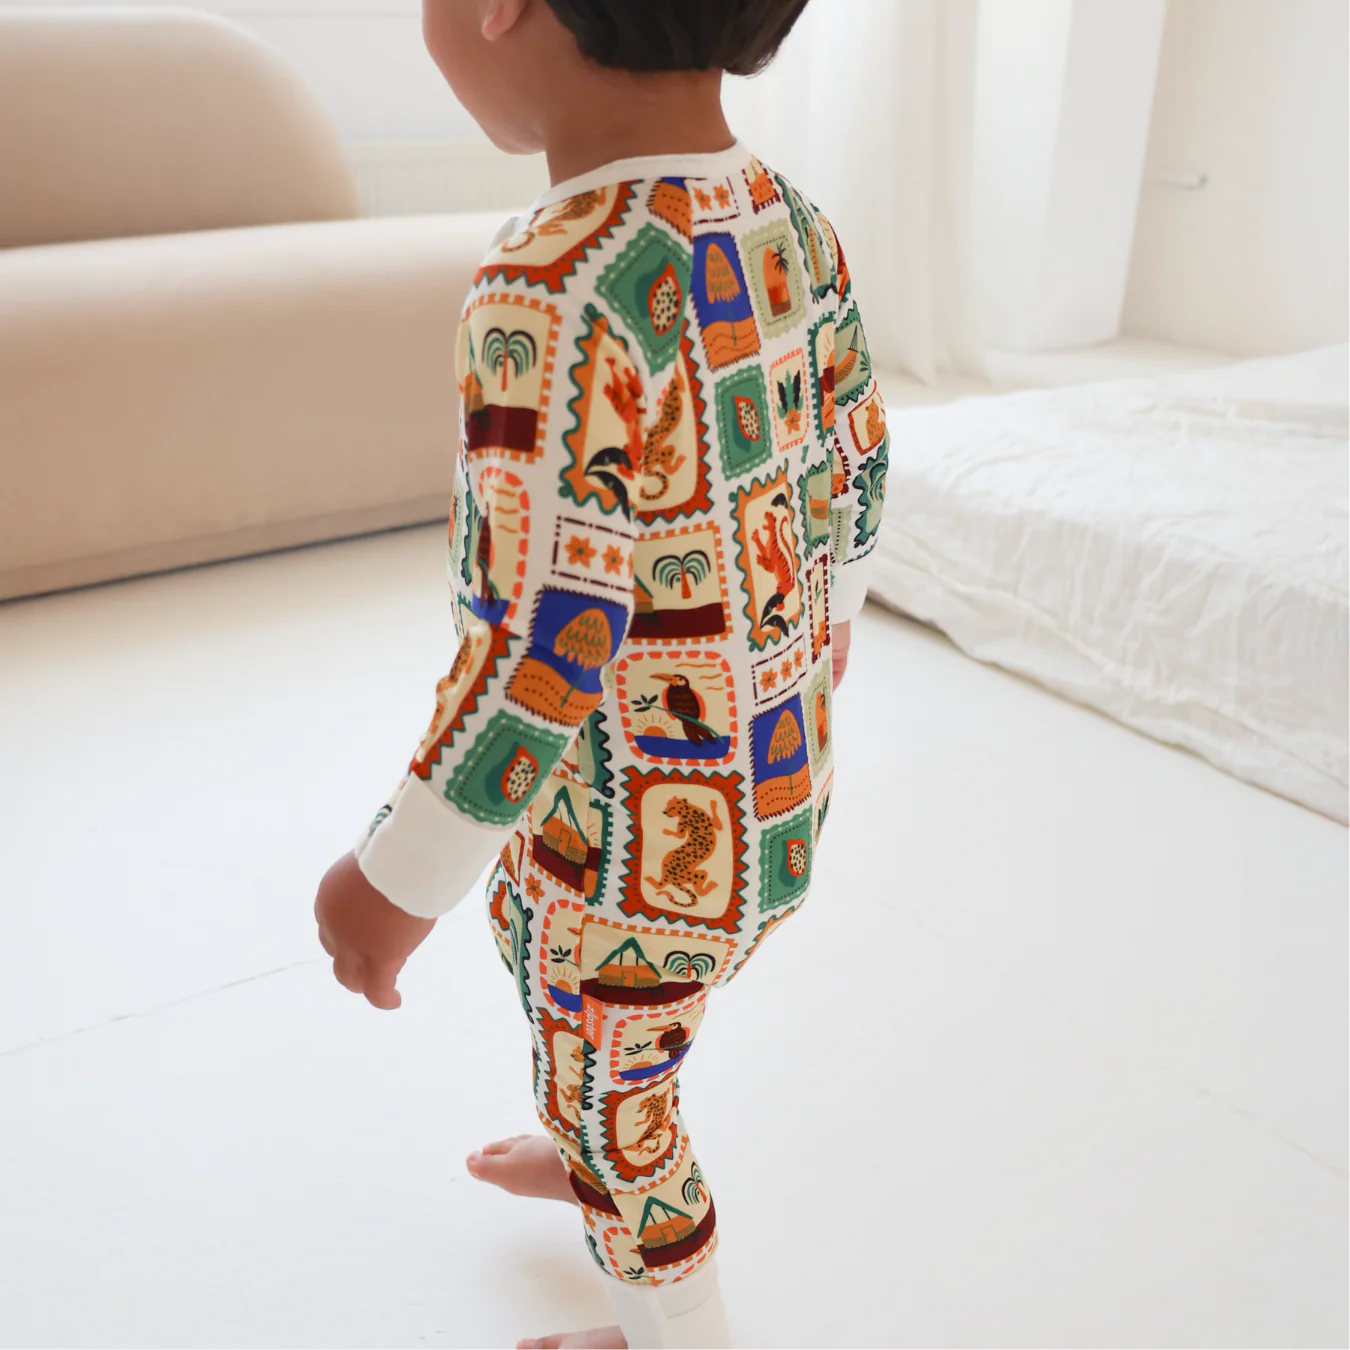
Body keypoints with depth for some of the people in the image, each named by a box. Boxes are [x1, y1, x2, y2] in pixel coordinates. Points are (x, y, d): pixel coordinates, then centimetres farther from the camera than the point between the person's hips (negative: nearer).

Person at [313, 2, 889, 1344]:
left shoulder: (553, 290, -30)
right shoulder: (798, 231, -6)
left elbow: (546, 645, -29)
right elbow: (855, 484, 5)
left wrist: (399, 875, -16)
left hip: (634, 832, -8)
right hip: (778, 783, 8)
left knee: (611, 1093, 20)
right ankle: (586, 1157, 62)